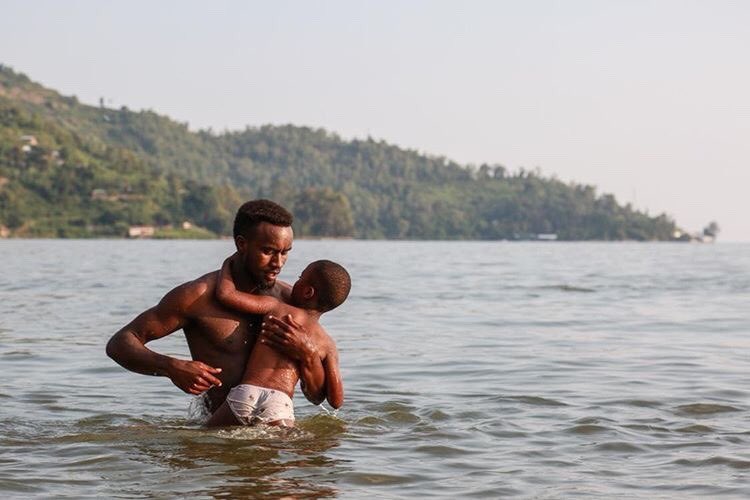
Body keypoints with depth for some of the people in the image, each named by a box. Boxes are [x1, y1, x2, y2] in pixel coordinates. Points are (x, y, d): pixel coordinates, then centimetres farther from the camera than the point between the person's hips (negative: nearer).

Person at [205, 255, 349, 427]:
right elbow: (336, 401, 13)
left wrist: (227, 264, 22)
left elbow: (225, 293, 1)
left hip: (244, 395, -1)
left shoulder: (276, 309, 7)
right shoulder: (328, 345, 14)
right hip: (280, 406, 1)